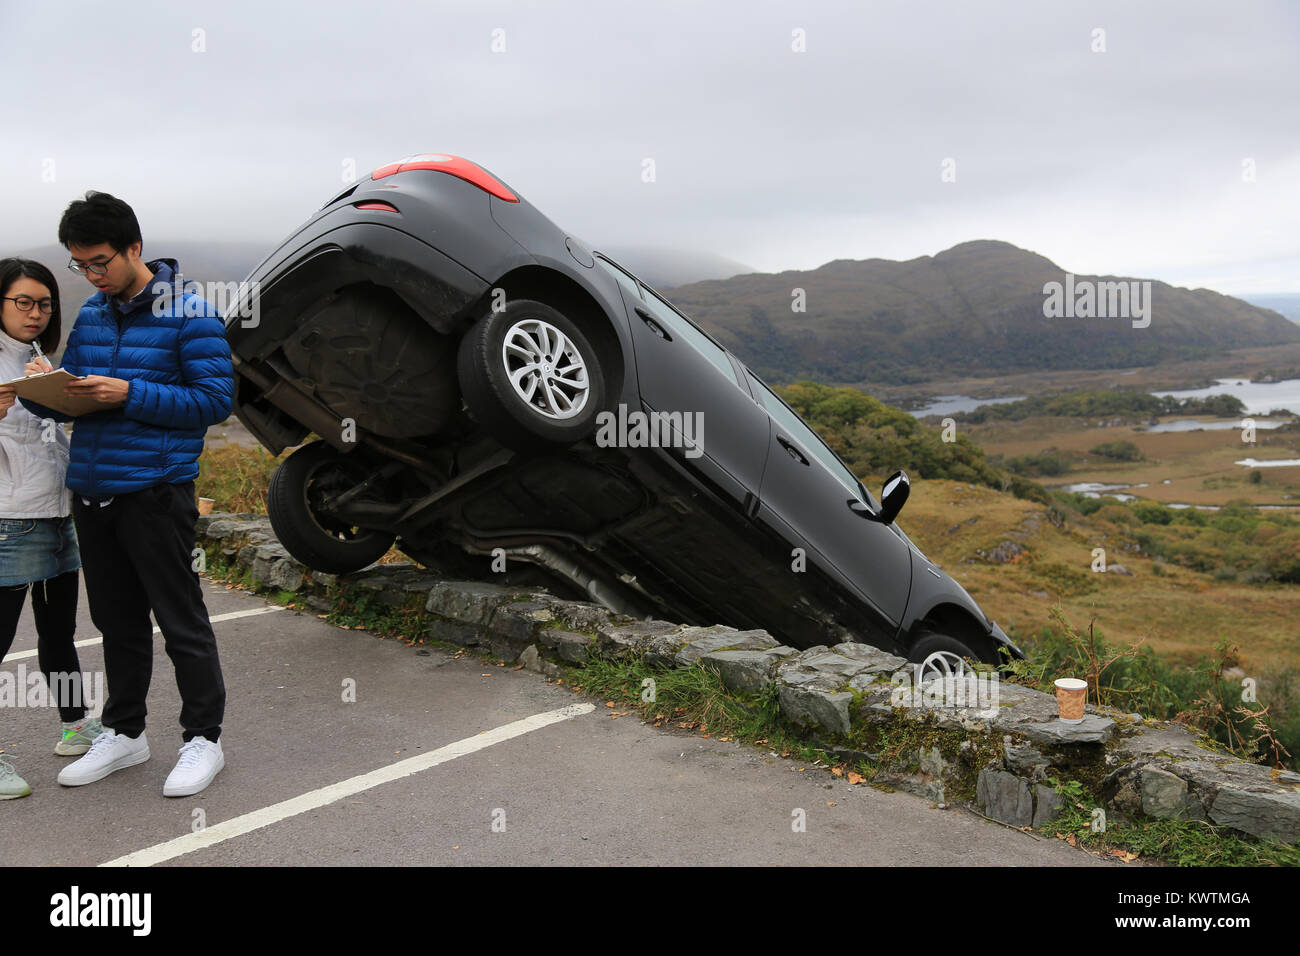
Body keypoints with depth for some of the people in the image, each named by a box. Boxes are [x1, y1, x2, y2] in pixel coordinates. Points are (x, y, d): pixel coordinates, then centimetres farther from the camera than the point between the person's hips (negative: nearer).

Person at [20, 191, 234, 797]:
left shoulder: (188, 314, -8)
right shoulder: (91, 313, 12)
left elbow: (215, 400, -12)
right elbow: (69, 400, 17)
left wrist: (129, 395, -20)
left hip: (155, 492, -6)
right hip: (91, 491, 7)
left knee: (180, 621, 3)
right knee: (117, 620, 16)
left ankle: (203, 738, 16)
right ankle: (124, 734, 31)